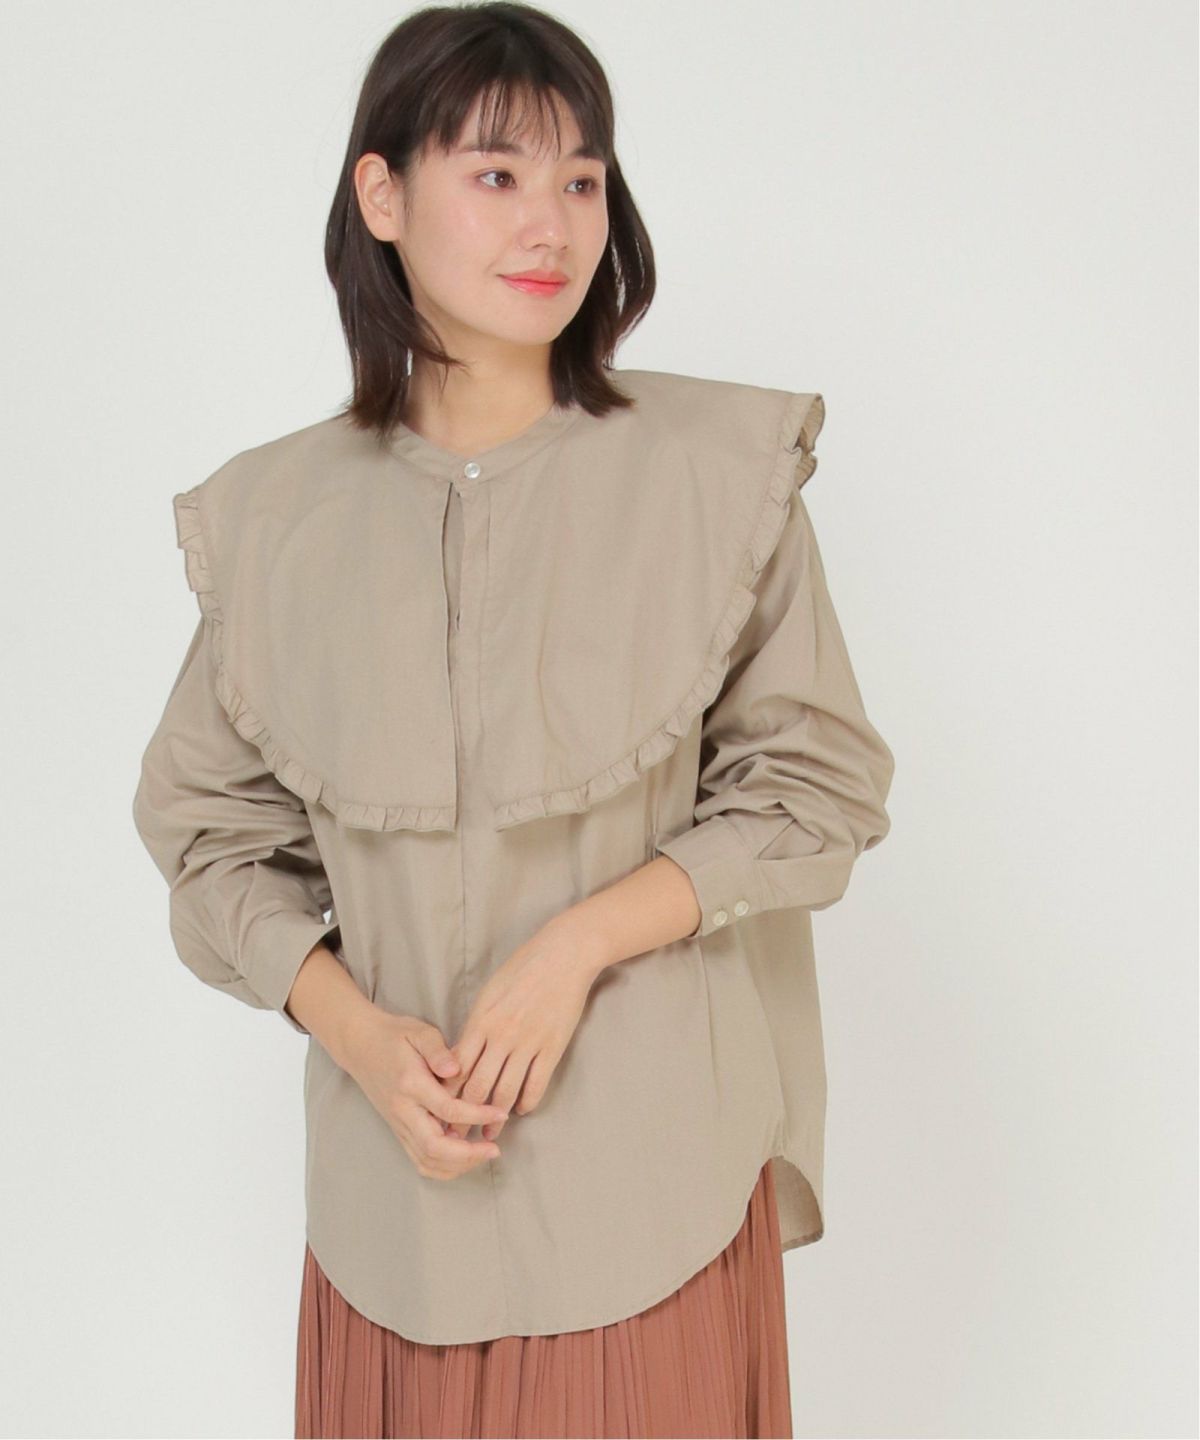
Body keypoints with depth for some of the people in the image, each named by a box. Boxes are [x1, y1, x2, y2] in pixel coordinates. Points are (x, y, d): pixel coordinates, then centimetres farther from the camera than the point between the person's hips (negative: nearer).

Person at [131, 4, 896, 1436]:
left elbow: (819, 785, -2)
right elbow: (211, 832, 6)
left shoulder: (717, 469, -5)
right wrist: (358, 1031, -10)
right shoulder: (279, 516, 0)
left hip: (651, 1166, -1)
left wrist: (576, 942, -14)